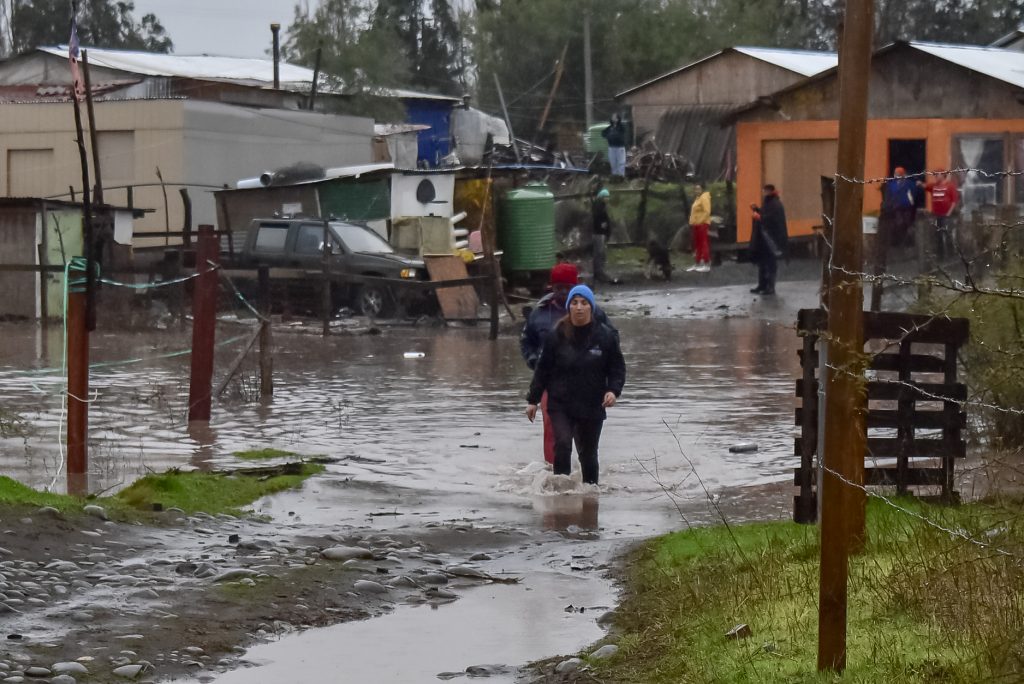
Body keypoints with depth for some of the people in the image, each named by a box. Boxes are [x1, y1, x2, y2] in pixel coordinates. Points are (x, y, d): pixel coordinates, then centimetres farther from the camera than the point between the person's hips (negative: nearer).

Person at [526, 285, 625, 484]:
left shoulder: (605, 336, -2)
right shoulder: (558, 335, -2)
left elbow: (617, 368, 5)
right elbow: (543, 369, 4)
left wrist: (613, 390, -13)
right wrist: (533, 400, 5)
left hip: (592, 407, 1)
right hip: (561, 405, -1)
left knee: (588, 454, 10)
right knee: (562, 445, -19)